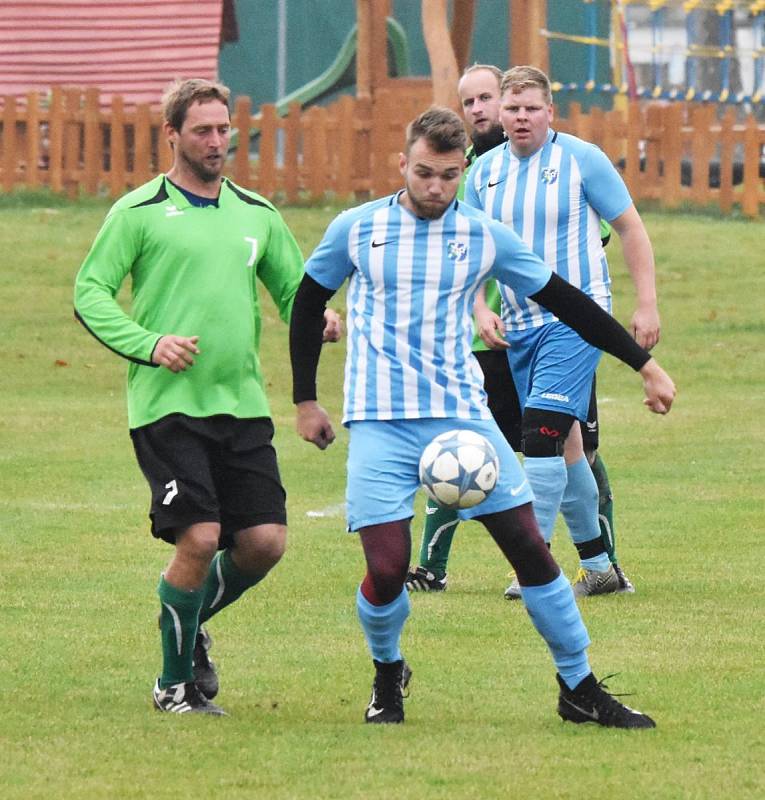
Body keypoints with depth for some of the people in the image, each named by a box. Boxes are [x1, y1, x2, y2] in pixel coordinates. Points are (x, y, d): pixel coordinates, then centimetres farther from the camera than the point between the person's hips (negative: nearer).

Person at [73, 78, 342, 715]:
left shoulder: (257, 215, 14)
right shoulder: (139, 213, -2)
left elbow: (295, 288, 22)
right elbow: (90, 293, -2)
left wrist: (319, 317, -2)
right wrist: (148, 344, -16)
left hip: (242, 402, 5)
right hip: (166, 403, -5)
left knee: (265, 541, -3)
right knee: (200, 538, -14)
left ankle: (193, 622, 28)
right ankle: (175, 683, 6)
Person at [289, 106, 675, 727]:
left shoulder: (485, 236, 3)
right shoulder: (356, 230, 2)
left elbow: (565, 302, 11)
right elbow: (308, 304, 16)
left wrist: (644, 364, 11)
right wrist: (305, 400, 16)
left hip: (462, 415, 1)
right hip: (380, 421, -1)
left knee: (530, 547, -5)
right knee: (386, 570, -12)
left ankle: (580, 690, 8)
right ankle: (388, 676, 18)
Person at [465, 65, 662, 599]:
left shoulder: (581, 159, -6)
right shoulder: (485, 172, 8)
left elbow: (631, 229, -1)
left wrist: (647, 304, -6)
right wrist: (480, 309, -3)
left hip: (576, 319, -6)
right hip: (519, 324, 6)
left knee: (543, 431, -18)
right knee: (562, 441, 10)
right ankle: (598, 566, 20)